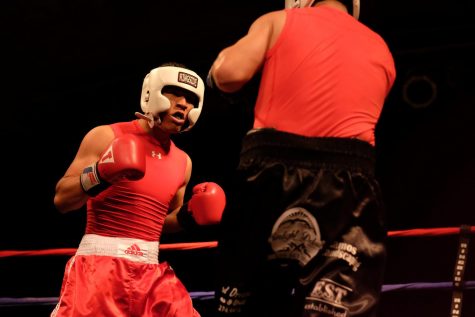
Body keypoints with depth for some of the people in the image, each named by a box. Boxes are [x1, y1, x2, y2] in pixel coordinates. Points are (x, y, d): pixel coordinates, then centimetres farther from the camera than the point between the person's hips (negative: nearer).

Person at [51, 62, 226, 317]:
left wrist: (189, 216, 6)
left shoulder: (182, 162, 13)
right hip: (100, 261, -5)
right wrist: (100, 175, -21)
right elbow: (61, 200, -5)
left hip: (149, 269, 6)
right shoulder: (106, 137, -3)